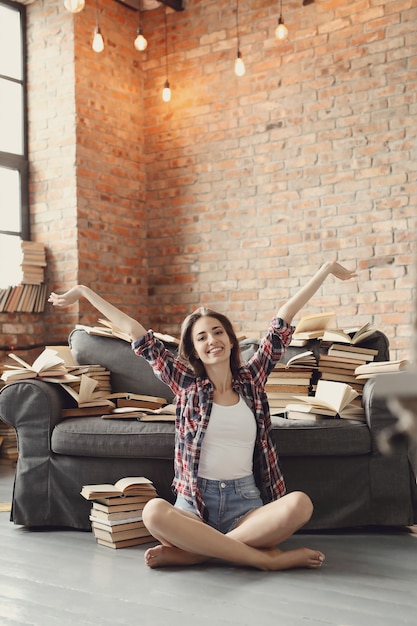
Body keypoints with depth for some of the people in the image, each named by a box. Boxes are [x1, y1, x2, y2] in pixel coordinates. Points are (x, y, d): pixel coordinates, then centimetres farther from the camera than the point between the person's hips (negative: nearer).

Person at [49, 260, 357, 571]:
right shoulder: (187, 383, 9)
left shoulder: (251, 378, 11)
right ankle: (268, 558, -27)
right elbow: (137, 333, 10)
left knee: (300, 504, -30)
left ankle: (190, 552, -24)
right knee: (154, 511, -34)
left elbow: (284, 318, 11)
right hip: (194, 502, -1)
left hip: (245, 502, 1)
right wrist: (83, 292, 15)